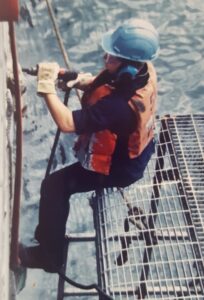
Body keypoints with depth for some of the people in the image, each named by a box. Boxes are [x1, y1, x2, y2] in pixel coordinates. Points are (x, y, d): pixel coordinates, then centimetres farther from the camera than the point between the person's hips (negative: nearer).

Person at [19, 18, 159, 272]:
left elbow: (66, 123, -41)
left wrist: (47, 87, -32)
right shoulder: (144, 69, -17)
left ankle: (49, 255, 13)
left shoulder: (120, 105, -43)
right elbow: (104, 82, 1)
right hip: (133, 148, 9)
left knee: (54, 186, -4)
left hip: (121, 167, -9)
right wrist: (87, 82, -19)